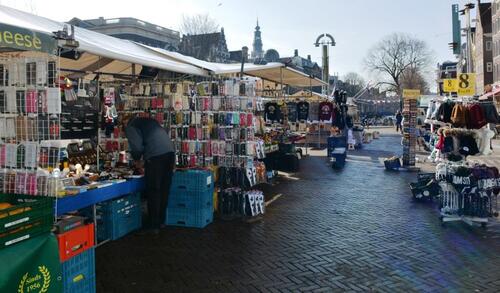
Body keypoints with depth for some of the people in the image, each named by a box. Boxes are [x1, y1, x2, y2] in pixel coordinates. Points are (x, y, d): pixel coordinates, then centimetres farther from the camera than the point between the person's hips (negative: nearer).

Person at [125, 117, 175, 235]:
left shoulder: (130, 127, 11)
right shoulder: (149, 121, 31)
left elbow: (136, 146, -4)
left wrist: (137, 160, 17)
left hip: (155, 155, -7)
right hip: (170, 151, 7)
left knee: (153, 191, 2)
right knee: (164, 190, 15)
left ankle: (154, 226, 8)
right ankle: (161, 221, 25)